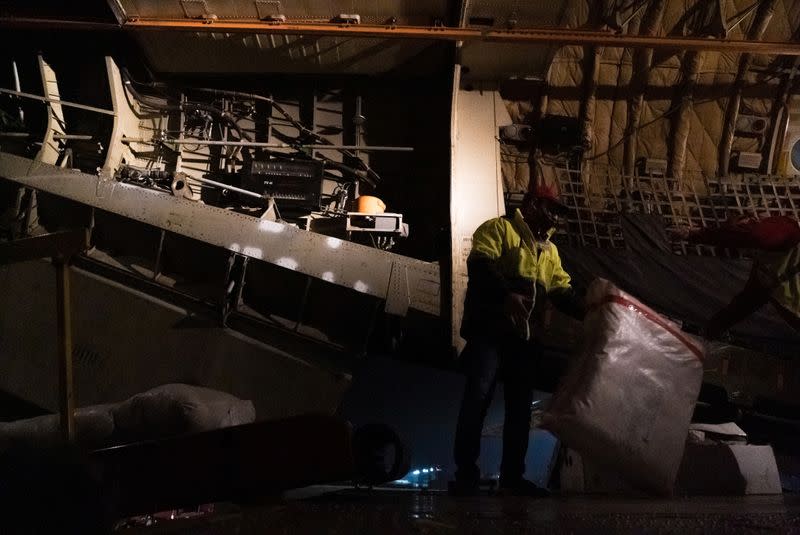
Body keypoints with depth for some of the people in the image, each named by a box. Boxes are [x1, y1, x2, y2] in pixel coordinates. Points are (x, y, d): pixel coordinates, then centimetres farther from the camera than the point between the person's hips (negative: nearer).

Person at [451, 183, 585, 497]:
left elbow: (563, 291, 19)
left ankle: (512, 476, 13)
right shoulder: (499, 229, 2)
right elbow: (480, 264, -14)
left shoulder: (549, 251, 26)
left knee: (520, 406, 7)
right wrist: (506, 295, -29)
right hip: (490, 330, -8)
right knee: (478, 397, -12)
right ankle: (466, 474, -9)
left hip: (524, 337, 8)